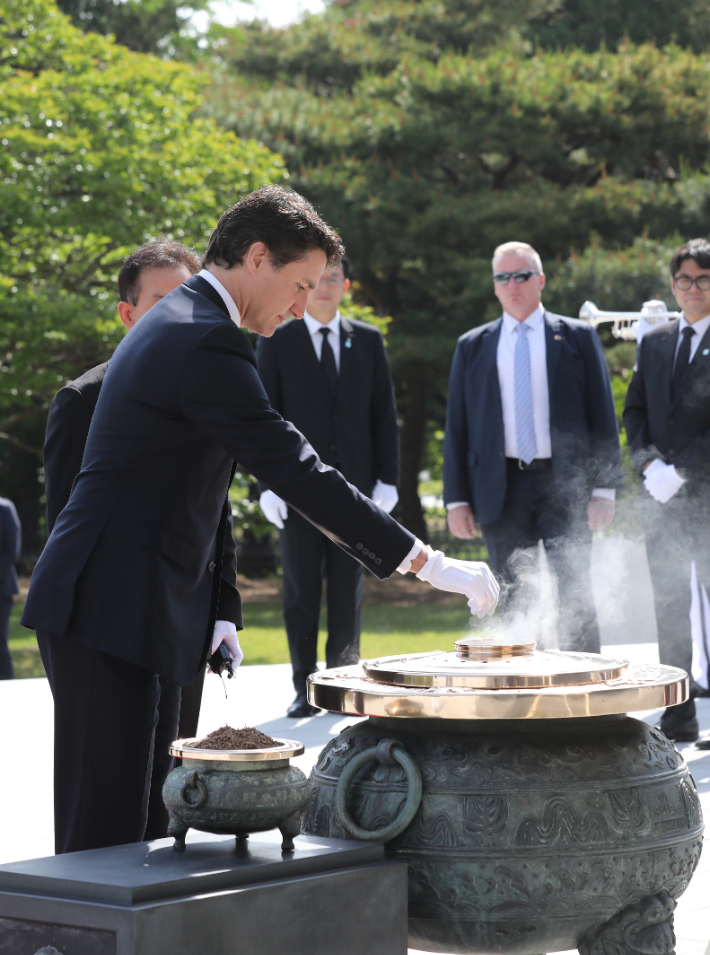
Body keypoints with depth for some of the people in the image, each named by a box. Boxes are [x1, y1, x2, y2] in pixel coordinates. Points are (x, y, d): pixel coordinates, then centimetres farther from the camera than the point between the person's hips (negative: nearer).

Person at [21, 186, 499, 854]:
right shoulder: (205, 341, -16)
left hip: (104, 604, 11)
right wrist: (428, 563, -15)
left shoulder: (177, 325, 18)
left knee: (112, 817, 12)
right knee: (106, 822, -9)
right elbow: (296, 472, -19)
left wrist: (218, 608, 17)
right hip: (107, 609, -11)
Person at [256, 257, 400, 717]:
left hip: (354, 486, 2)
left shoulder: (369, 341, 10)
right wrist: (268, 483, -7)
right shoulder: (276, 342, 4)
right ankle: (305, 687, 7)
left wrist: (387, 480, 1)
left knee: (348, 591, 3)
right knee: (301, 590, 1)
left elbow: (385, 415, 9)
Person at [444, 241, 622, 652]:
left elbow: (603, 417, 5)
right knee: (512, 602, 2)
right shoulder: (472, 346, 13)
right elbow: (457, 427, 12)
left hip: (565, 486, -2)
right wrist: (457, 499, 3)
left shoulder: (578, 337, 8)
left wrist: (604, 488, -4)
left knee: (575, 597, -5)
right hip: (501, 490, 2)